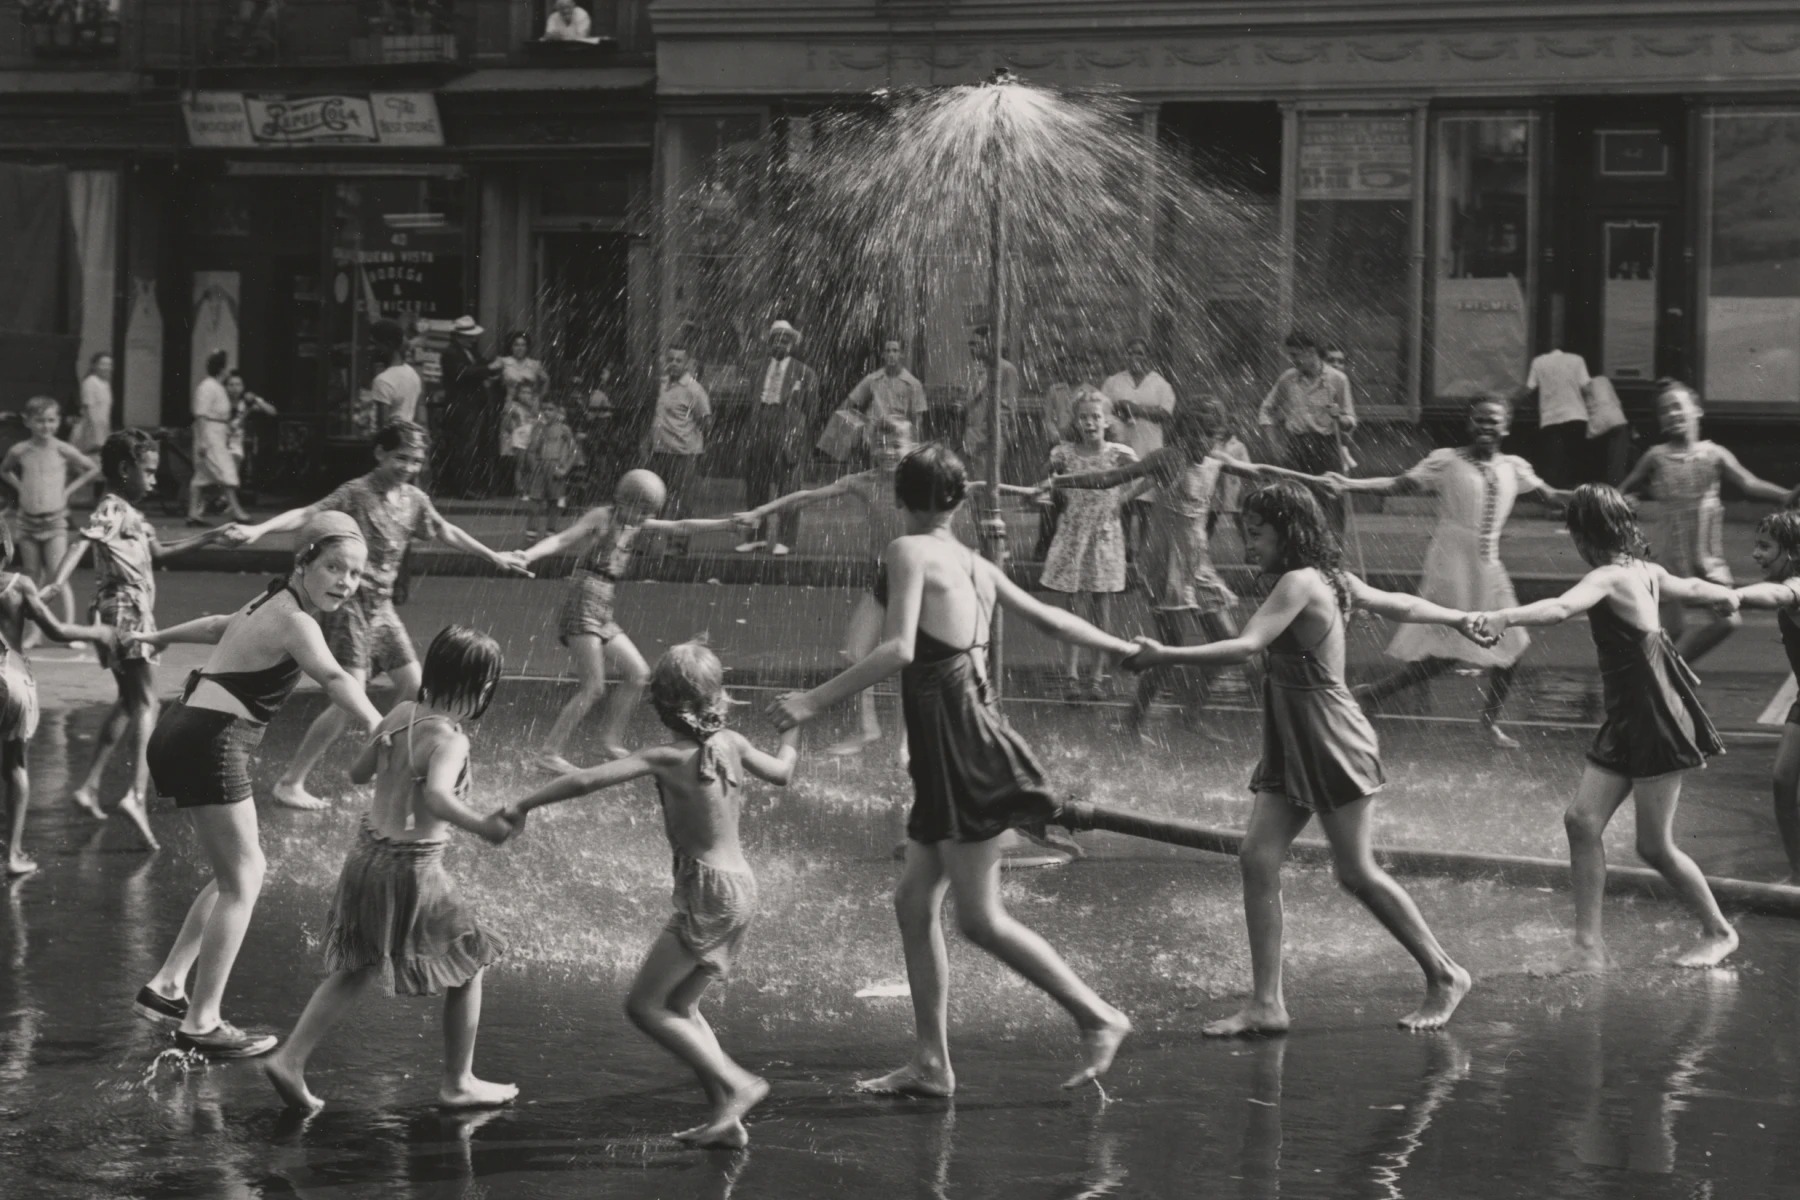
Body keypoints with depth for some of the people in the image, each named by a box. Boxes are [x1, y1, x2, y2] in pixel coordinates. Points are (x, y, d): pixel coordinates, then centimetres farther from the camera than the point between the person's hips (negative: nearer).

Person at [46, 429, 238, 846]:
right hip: (125, 612, -10)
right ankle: (137, 794, -29)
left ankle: (89, 785, 24)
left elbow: (158, 551, 30)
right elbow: (81, 544, -30)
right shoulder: (111, 509, -13)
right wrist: (57, 583, -46)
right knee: (146, 704, -16)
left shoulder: (129, 514, 17)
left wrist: (211, 537, 31)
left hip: (135, 614, 10)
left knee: (129, 702, 20)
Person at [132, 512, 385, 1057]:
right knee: (241, 881, -7)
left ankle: (167, 986, 20)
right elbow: (332, 678, -34)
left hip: (187, 732, 10)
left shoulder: (274, 603, 16)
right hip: (210, 741, -10)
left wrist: (157, 638, 53)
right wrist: (378, 728, -48)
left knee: (240, 871, 16)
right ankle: (201, 1023, -6)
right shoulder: (293, 621, -15)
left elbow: (219, 626, 36)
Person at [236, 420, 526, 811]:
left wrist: (494, 557, 30)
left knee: (412, 683, 10)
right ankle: (290, 783, -9)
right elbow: (306, 515, -26)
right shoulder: (356, 494, -15)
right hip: (350, 605, -8)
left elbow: (447, 532, 22)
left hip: (382, 606, 8)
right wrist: (259, 529, -41)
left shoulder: (413, 500, 7)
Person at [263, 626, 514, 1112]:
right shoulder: (450, 739, -20)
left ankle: (289, 1059, 10)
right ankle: (458, 1084, 19)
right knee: (468, 967, 12)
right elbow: (437, 797, -39)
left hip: (367, 854, 8)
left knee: (358, 972, 20)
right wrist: (481, 826, -39)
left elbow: (357, 771, 15)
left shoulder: (401, 715, 2)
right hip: (412, 869, -7)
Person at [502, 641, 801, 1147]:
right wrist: (794, 729, 40)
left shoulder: (667, 759, -14)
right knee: (679, 1006, 17)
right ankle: (726, 1116, 12)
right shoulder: (731, 744, 4)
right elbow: (781, 773, 22)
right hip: (739, 886, 8)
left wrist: (523, 806, -13)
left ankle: (735, 1085, -9)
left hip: (708, 894, -8)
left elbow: (586, 780, -21)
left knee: (644, 1005, -4)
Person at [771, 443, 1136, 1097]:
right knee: (914, 902, 10)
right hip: (947, 750, 8)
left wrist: (815, 700, -21)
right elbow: (1053, 619, 23)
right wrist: (1127, 648, 38)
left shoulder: (908, 552, -9)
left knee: (980, 917, -6)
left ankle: (1098, 1017, -1)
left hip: (960, 742, -8)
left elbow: (899, 650, -21)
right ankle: (931, 1062, 10)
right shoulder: (978, 568, 13)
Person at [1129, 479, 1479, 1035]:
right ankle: (1266, 1004, -1)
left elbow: (1246, 645, -28)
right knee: (1257, 858, -1)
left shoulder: (1301, 582, -18)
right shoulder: (1331, 581, 10)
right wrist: (1458, 617, 38)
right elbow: (1399, 605, 22)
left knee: (1357, 872, 0)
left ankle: (1445, 976, 16)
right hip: (1291, 745, 9)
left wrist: (1164, 656, -31)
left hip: (1331, 740, -9)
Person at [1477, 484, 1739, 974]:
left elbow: (1560, 608, -37)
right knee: (1583, 821, -1)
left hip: (1660, 718, -9)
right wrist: (1728, 594, 53)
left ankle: (1718, 932, 20)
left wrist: (1503, 618, -53)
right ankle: (1588, 945, -1)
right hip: (1627, 718, 9)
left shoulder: (1610, 578, -17)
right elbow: (1689, 587, 30)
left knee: (1655, 846, 0)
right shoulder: (1645, 571, 9)